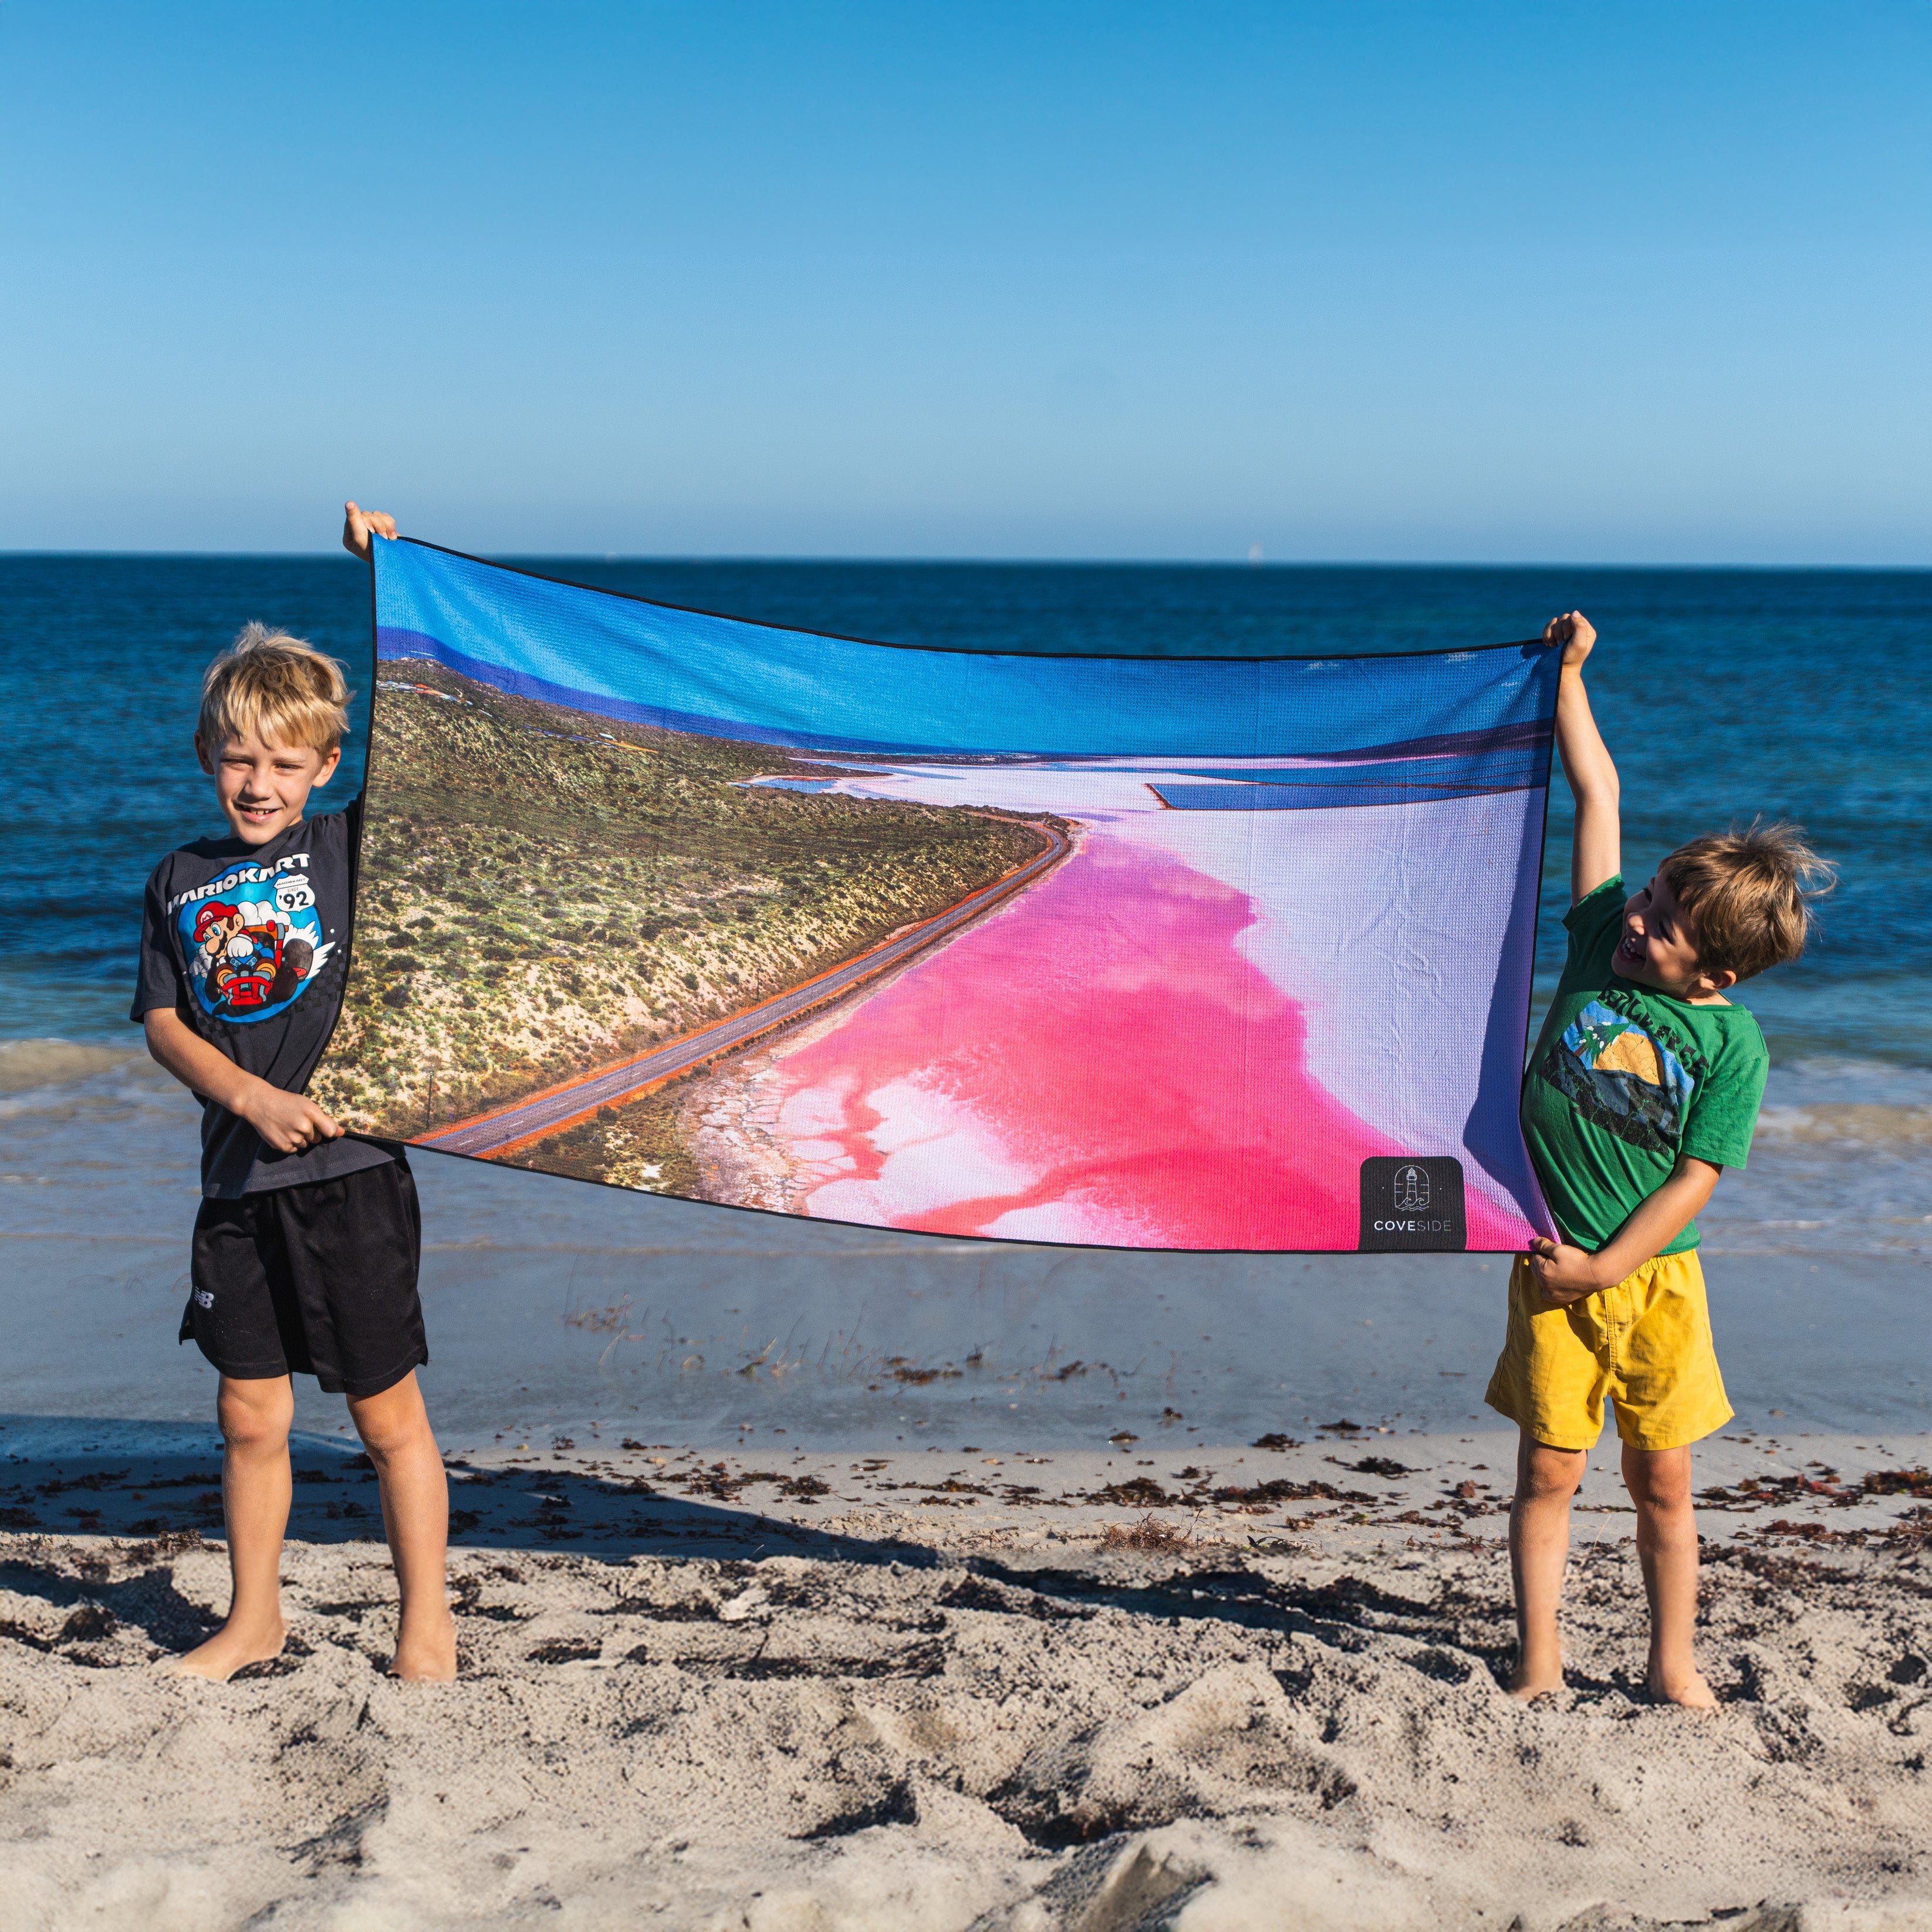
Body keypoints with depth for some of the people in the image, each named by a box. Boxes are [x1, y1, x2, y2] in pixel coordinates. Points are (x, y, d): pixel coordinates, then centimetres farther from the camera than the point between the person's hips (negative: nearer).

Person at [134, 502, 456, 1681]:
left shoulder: (353, 847, -2)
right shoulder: (182, 884, 8)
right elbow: (164, 1024, 4)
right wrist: (252, 1097, -13)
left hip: (352, 1173, -3)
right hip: (240, 1183, 4)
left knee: (389, 1416, 4)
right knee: (251, 1418, 12)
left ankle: (428, 1627, 18)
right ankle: (255, 1621, 30)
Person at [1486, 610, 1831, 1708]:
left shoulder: (1734, 1045, -10)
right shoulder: (1604, 938, -4)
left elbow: (1696, 1180, -12)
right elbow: (1600, 794, 1)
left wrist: (1601, 1269, -15)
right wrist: (1568, 674, 6)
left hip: (1656, 1277, -1)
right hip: (1555, 1266, 2)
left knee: (1664, 1482, 7)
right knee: (1550, 1471, 4)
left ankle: (1676, 1669, 22)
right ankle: (1539, 1667, 13)